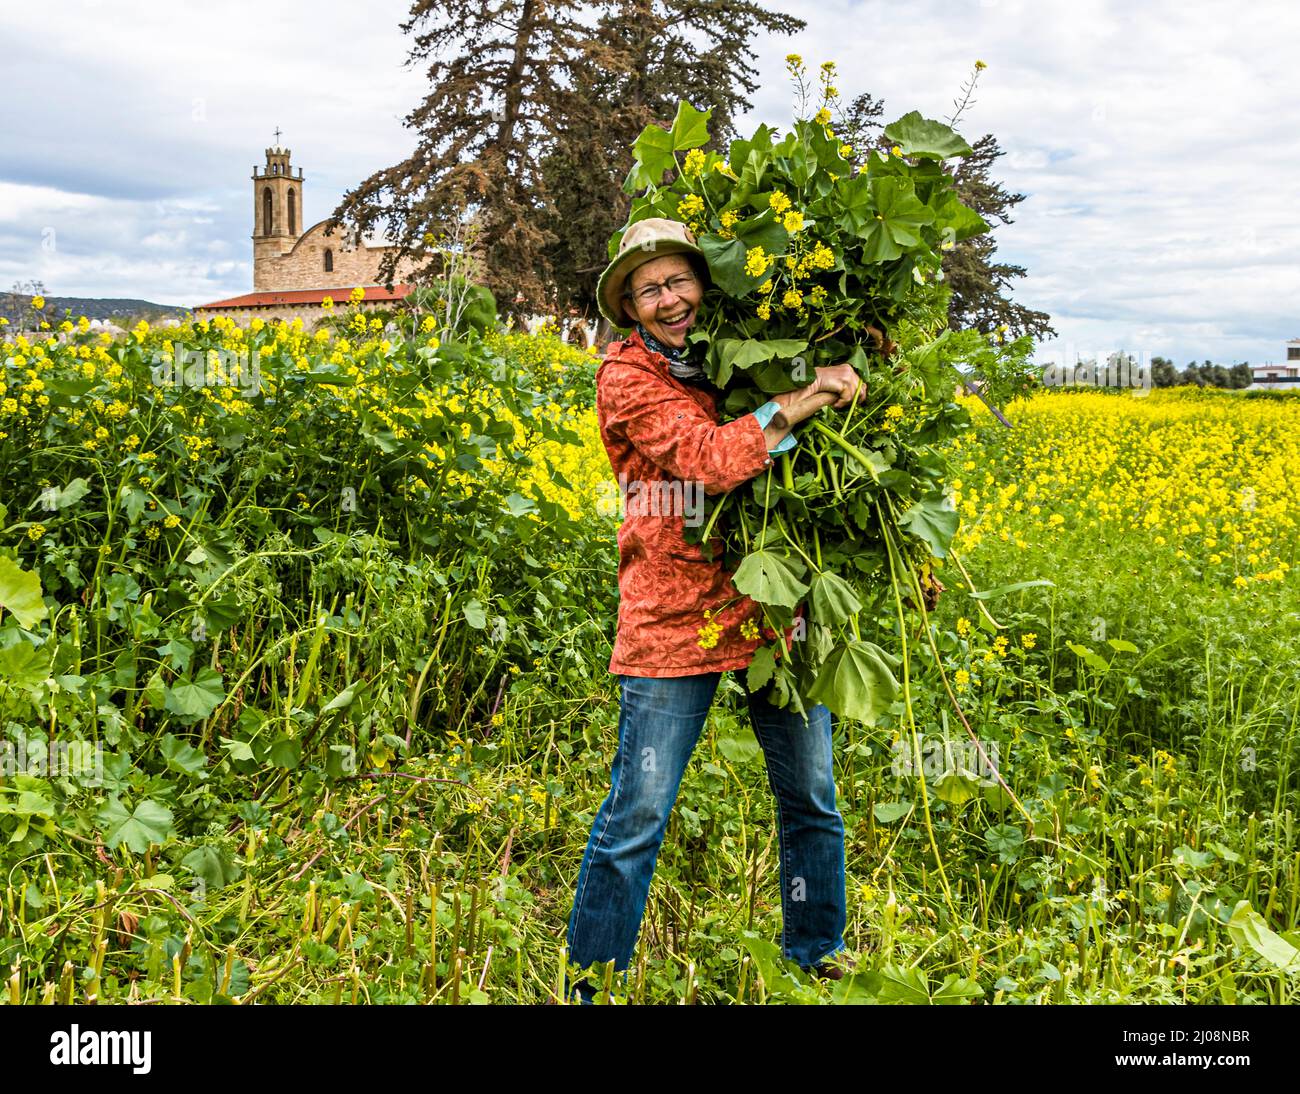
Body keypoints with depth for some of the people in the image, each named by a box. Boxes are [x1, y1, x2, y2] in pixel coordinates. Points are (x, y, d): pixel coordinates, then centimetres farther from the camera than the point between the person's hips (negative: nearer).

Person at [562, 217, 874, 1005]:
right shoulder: (627, 373, -4)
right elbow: (710, 459, -18)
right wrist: (804, 400, -18)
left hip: (775, 608, 6)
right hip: (674, 616, -5)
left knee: (811, 795, 15)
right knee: (638, 813, -2)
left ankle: (817, 952, 37)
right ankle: (593, 982, 13)